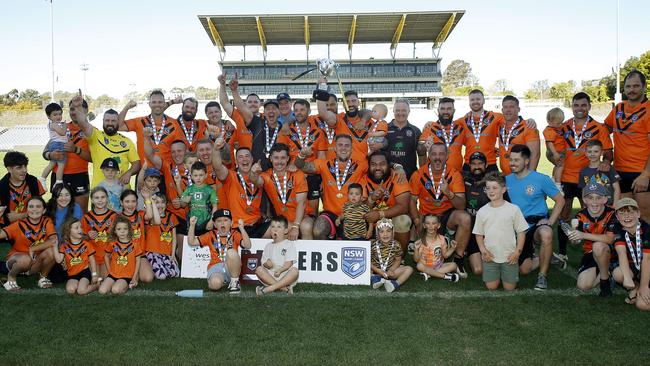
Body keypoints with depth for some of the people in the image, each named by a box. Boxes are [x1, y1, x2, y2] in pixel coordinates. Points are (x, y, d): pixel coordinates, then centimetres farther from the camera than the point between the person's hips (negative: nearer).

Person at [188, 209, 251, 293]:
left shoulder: (234, 234, 4)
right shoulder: (211, 235, 11)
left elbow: (247, 246, -13)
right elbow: (191, 242, 7)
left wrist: (241, 228, -24)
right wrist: (192, 225, -5)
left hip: (232, 267, 0)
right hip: (215, 267, 1)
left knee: (231, 252, -32)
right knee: (215, 284, -33)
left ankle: (234, 282, -13)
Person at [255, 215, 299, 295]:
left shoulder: (289, 244, 7)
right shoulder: (269, 246, 20)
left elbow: (289, 262, -6)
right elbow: (263, 261, 14)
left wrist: (280, 270, -24)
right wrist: (266, 264, -11)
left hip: (285, 274, -3)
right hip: (270, 275, 3)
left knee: (295, 271, -32)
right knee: (259, 269, -23)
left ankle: (270, 288, -39)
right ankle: (283, 287, -32)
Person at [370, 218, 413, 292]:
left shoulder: (396, 245, -8)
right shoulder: (373, 245, -15)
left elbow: (398, 260, 1)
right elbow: (368, 262, -11)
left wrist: (391, 270, -17)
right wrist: (379, 271, -20)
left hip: (390, 270, 2)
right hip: (376, 270, -2)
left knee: (409, 269, -16)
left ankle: (397, 283, -34)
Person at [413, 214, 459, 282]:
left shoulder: (441, 239, -2)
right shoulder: (421, 241, -11)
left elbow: (445, 255, 7)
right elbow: (416, 260, -12)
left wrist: (452, 248, -9)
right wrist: (416, 249, -29)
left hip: (439, 266, 3)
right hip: (426, 267, -3)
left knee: (453, 265, -20)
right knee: (419, 266, -33)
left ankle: (429, 274, -24)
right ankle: (445, 276, -28)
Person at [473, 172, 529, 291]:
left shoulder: (513, 209, -4)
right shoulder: (482, 212, 1)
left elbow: (521, 232, -1)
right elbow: (479, 234, 7)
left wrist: (517, 252, -10)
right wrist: (483, 251, -7)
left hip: (509, 256, -1)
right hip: (490, 256, 2)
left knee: (509, 287, 4)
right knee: (491, 287, 1)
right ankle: (497, 275, 32)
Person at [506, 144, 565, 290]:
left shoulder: (541, 179, -6)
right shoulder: (507, 180, 2)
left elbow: (560, 200, -1)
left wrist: (550, 222, -11)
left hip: (537, 223, -4)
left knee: (546, 234, -41)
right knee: (524, 270, 4)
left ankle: (542, 276, -22)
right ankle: (545, 259, 37)